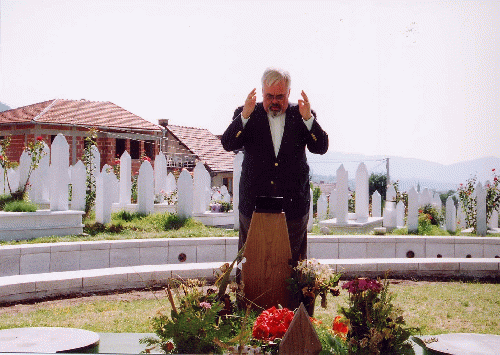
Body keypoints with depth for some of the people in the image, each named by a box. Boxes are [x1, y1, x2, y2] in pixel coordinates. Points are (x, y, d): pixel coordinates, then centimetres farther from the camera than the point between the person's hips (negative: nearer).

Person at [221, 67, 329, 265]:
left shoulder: (300, 115, 4)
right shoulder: (245, 115, 3)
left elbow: (321, 148, -5)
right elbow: (228, 145, -9)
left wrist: (308, 118, -20)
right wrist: (245, 115, -22)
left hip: (293, 203, 1)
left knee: (293, 261, 7)